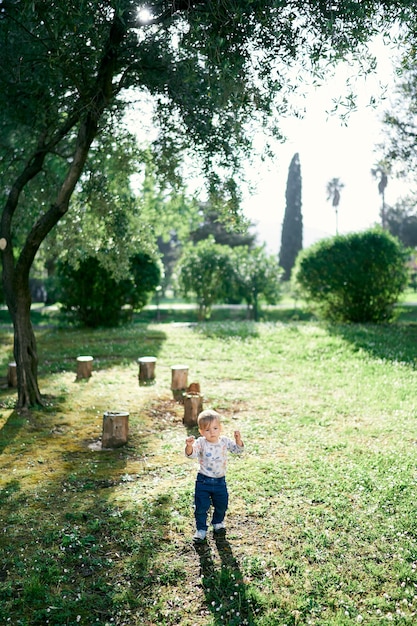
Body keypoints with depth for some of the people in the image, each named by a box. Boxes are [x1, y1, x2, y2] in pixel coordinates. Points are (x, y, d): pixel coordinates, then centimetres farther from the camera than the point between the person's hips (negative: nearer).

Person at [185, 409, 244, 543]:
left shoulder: (225, 441, -7)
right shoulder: (200, 443, -18)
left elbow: (238, 450, -3)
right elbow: (191, 454, -32)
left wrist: (238, 440, -23)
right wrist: (189, 446, -55)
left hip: (220, 480, 3)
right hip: (203, 481, -3)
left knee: (221, 505, 18)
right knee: (201, 507, 2)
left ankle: (218, 523, 45)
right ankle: (201, 530, 23)